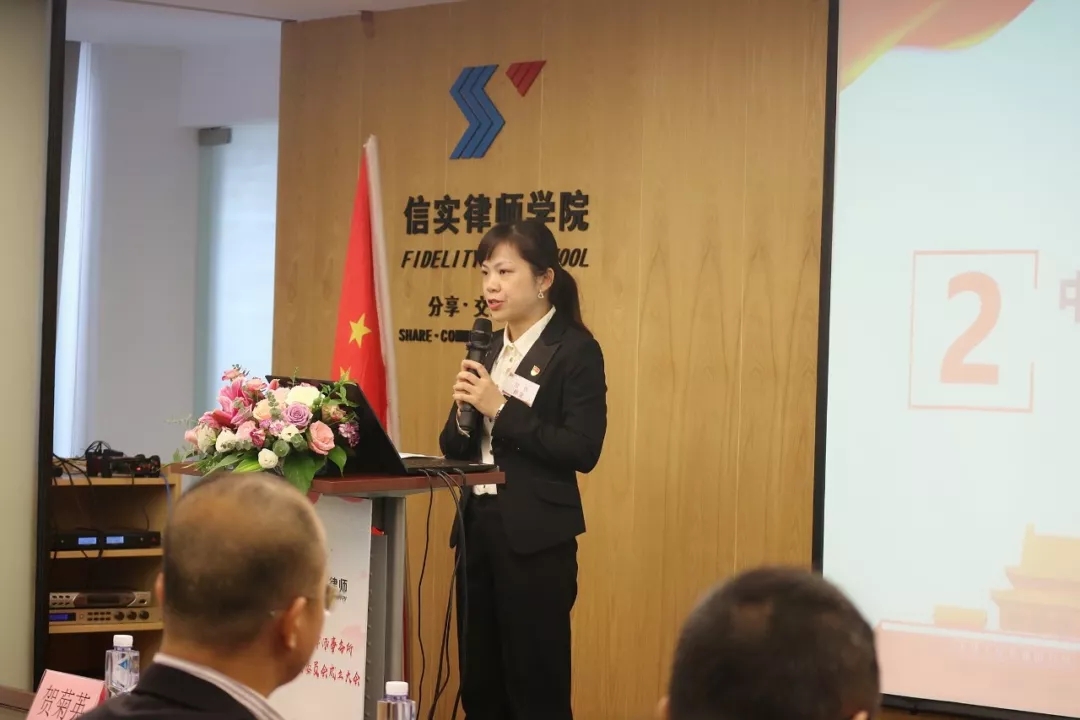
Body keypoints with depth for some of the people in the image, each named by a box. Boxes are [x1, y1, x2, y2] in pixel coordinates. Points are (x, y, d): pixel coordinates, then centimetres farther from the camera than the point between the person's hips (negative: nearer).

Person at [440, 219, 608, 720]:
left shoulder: (575, 350, -8)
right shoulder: (489, 349, 13)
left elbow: (582, 451, -17)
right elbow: (455, 449, 15)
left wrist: (501, 409, -19)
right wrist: (465, 412, -7)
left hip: (536, 537, -7)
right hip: (478, 527, 7)